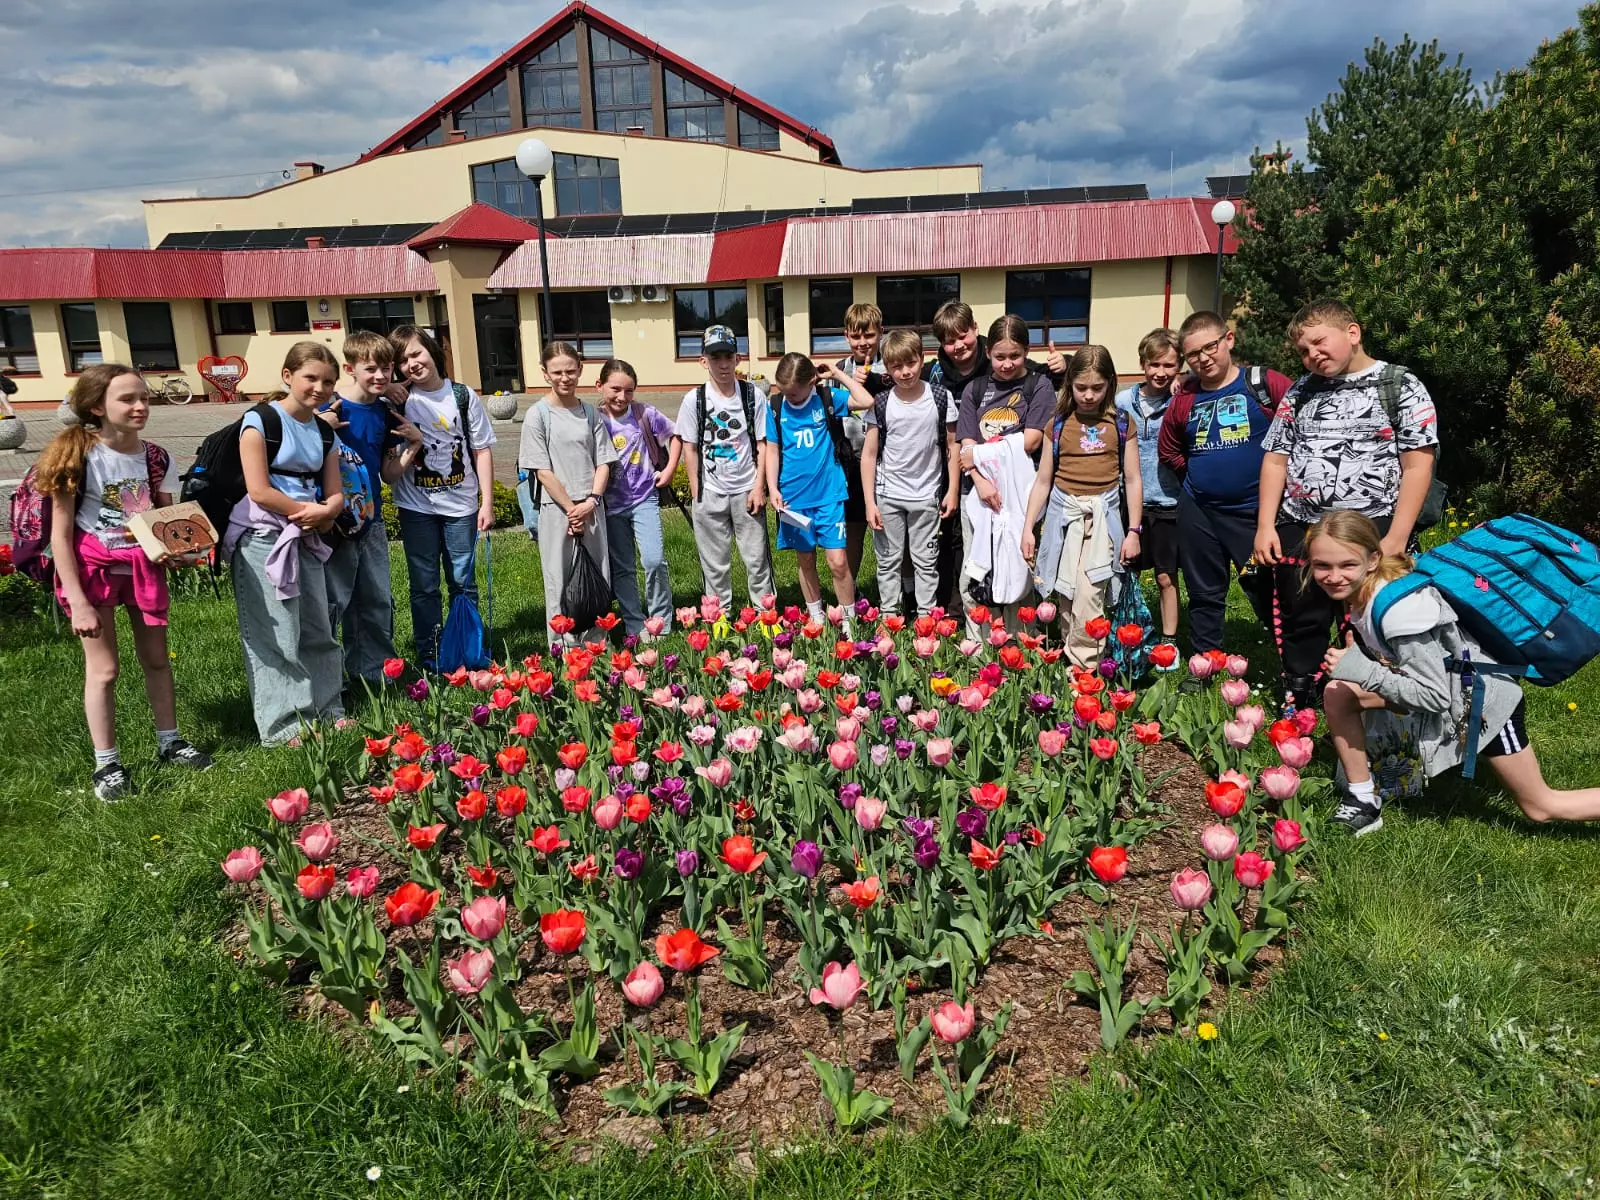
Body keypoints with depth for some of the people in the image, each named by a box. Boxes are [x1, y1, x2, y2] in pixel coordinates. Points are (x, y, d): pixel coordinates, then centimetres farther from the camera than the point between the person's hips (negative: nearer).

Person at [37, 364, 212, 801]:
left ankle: (169, 743, 29)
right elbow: (60, 534, -13)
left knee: (156, 659, 14)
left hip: (144, 564, 4)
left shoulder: (157, 459, -3)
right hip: (93, 564, -4)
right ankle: (107, 765, 13)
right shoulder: (77, 456, -15)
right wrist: (78, 601, -16)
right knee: (103, 669, 1)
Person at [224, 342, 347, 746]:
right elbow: (259, 490, -16)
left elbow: (335, 494, 10)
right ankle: (284, 726, 2)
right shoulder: (260, 420, -9)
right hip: (262, 539, -7)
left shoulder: (325, 431, 11)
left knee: (318, 628, 10)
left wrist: (324, 512, -12)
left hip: (306, 540, 7)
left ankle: (326, 709, 22)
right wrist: (308, 510, -8)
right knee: (276, 635, -5)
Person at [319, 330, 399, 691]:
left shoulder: (385, 411, 4)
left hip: (371, 516, 6)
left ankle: (375, 671, 28)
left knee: (378, 601, 15)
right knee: (333, 601, 2)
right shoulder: (332, 409, -14)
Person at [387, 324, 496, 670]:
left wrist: (487, 503, -3)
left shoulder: (463, 396, -1)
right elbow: (390, 473, -3)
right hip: (417, 508, 0)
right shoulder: (400, 403, -1)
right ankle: (428, 657, 19)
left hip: (461, 505, 0)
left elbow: (482, 451, 1)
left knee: (464, 583, 8)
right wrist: (412, 444, -21)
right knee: (424, 585, 8)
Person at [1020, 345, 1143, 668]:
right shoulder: (1059, 424, 6)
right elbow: (1043, 481, 9)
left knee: (1088, 596, -12)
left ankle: (1084, 667, -3)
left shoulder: (1121, 424, 4)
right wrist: (1028, 527, 5)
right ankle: (1074, 661, 14)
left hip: (1103, 517, -1)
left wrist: (1134, 531, 2)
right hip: (1064, 514, 2)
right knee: (1068, 597, 2)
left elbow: (1132, 480, 6)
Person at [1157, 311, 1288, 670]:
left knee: (1268, 592, 2)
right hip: (1198, 511, 4)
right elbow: (1168, 451, 19)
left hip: (1255, 510, -4)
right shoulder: (1184, 398, 6)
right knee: (1204, 595, 14)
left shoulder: (1265, 385, -6)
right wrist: (1198, 476, 11)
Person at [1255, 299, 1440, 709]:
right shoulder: (1300, 391, 11)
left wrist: (1396, 539, -12)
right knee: (1300, 628, 12)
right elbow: (1276, 459, 11)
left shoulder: (1401, 386, -2)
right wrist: (1265, 526, 2)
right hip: (1299, 531, 4)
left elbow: (1418, 466, -6)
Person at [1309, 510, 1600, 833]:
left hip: (1481, 700, -7)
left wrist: (1362, 672, -36)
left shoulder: (1398, 609, -35)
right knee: (1337, 693, -8)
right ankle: (1364, 803, 3)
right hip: (1441, 690, 7)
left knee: (1541, 808, 8)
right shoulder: (1358, 592, -10)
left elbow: (1435, 697, -31)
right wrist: (1355, 658, -12)